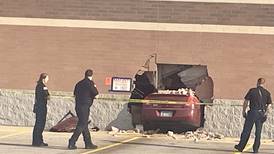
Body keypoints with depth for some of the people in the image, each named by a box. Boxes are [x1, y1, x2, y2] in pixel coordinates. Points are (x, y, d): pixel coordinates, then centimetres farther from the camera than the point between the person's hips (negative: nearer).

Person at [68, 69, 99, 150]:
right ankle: (72, 143, -14)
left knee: (84, 125, 14)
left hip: (78, 106, 8)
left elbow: (75, 93, 21)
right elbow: (95, 93, -6)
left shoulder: (79, 83, 13)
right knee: (82, 125, -6)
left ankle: (88, 143, 19)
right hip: (85, 106, -8)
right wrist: (94, 87, 11)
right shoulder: (89, 83, -8)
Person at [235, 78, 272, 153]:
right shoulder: (267, 93, 5)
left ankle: (240, 147, 11)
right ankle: (256, 149, 8)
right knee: (258, 132, 8)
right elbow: (269, 106, 3)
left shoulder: (252, 91, -2)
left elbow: (246, 102, -1)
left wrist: (244, 111, 9)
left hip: (252, 112, -2)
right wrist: (265, 114, 11)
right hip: (261, 114, 2)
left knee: (246, 131, 5)